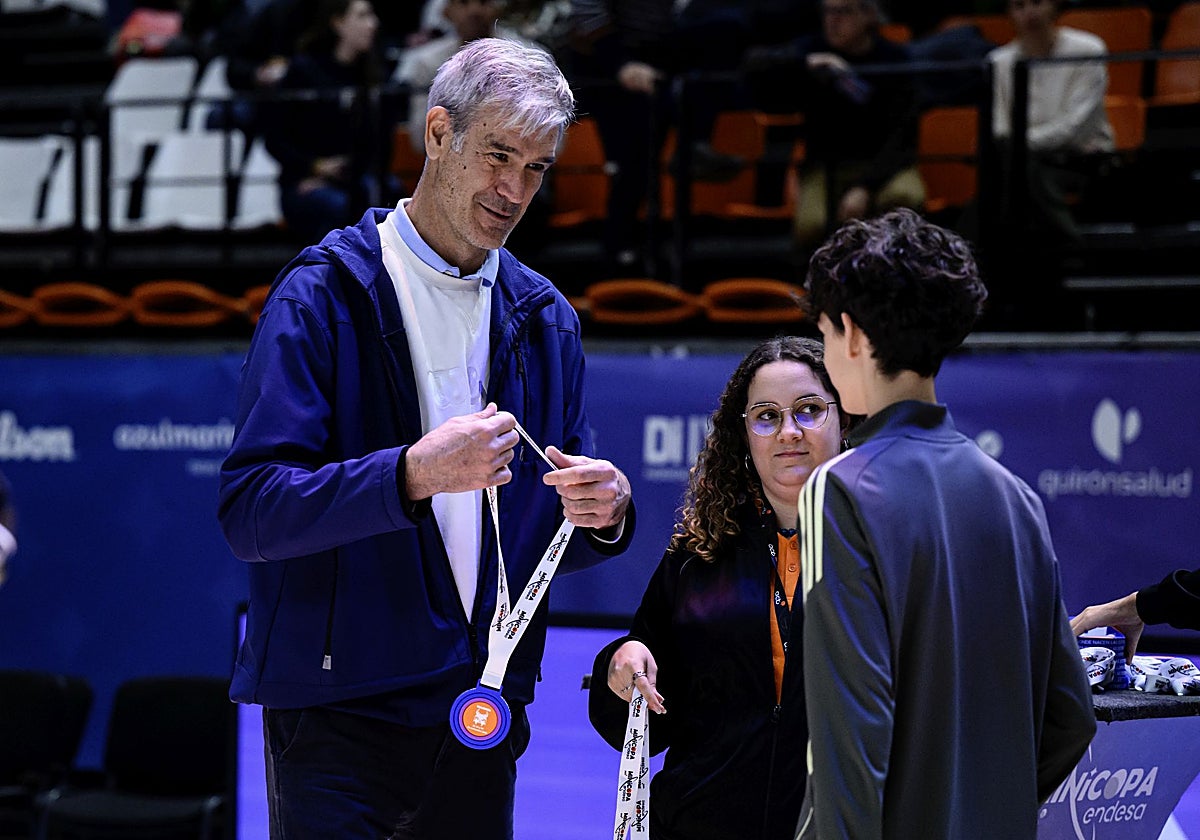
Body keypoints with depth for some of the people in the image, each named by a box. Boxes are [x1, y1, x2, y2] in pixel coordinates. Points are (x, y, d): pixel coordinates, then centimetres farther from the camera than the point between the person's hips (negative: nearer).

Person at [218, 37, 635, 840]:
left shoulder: (544, 317, 12)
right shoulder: (322, 297, -7)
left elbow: (561, 538, 16)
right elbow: (250, 511, -17)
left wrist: (603, 515, -8)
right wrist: (413, 474, -29)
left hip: (483, 716, 5)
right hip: (340, 707, -5)